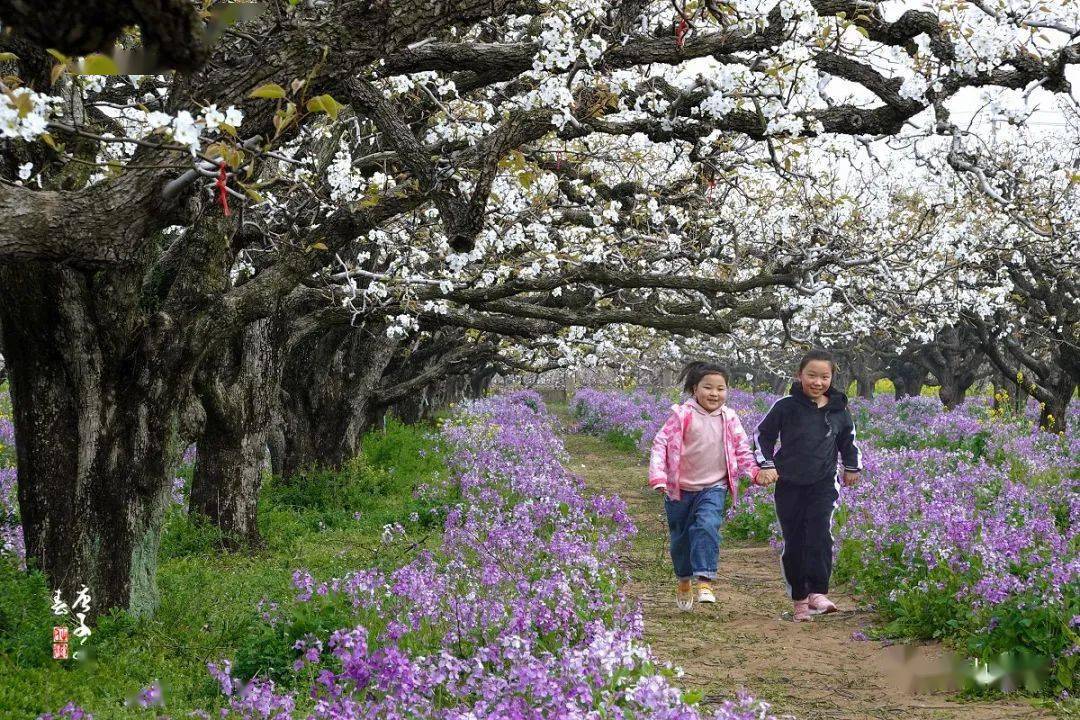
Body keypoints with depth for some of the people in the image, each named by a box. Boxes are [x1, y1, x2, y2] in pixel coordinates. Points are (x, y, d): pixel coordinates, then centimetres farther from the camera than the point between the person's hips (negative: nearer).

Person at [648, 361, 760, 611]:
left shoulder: (729, 419, 0)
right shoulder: (682, 415, -10)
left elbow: (742, 449, 7)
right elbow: (661, 444, -11)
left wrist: (754, 471, -10)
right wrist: (658, 476, -22)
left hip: (713, 488, 0)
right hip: (680, 488, 0)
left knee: (707, 527, -24)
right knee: (680, 536, 12)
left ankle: (705, 580, -23)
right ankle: (683, 580, 35)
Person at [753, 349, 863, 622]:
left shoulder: (838, 410, 4)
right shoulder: (786, 406, -4)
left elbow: (848, 439, 21)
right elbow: (763, 435, 5)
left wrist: (852, 467, 22)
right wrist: (766, 465, -3)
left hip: (823, 484, 1)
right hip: (789, 484, 0)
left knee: (820, 534, -18)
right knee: (794, 542, 3)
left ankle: (818, 592, -20)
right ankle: (799, 599, 12)